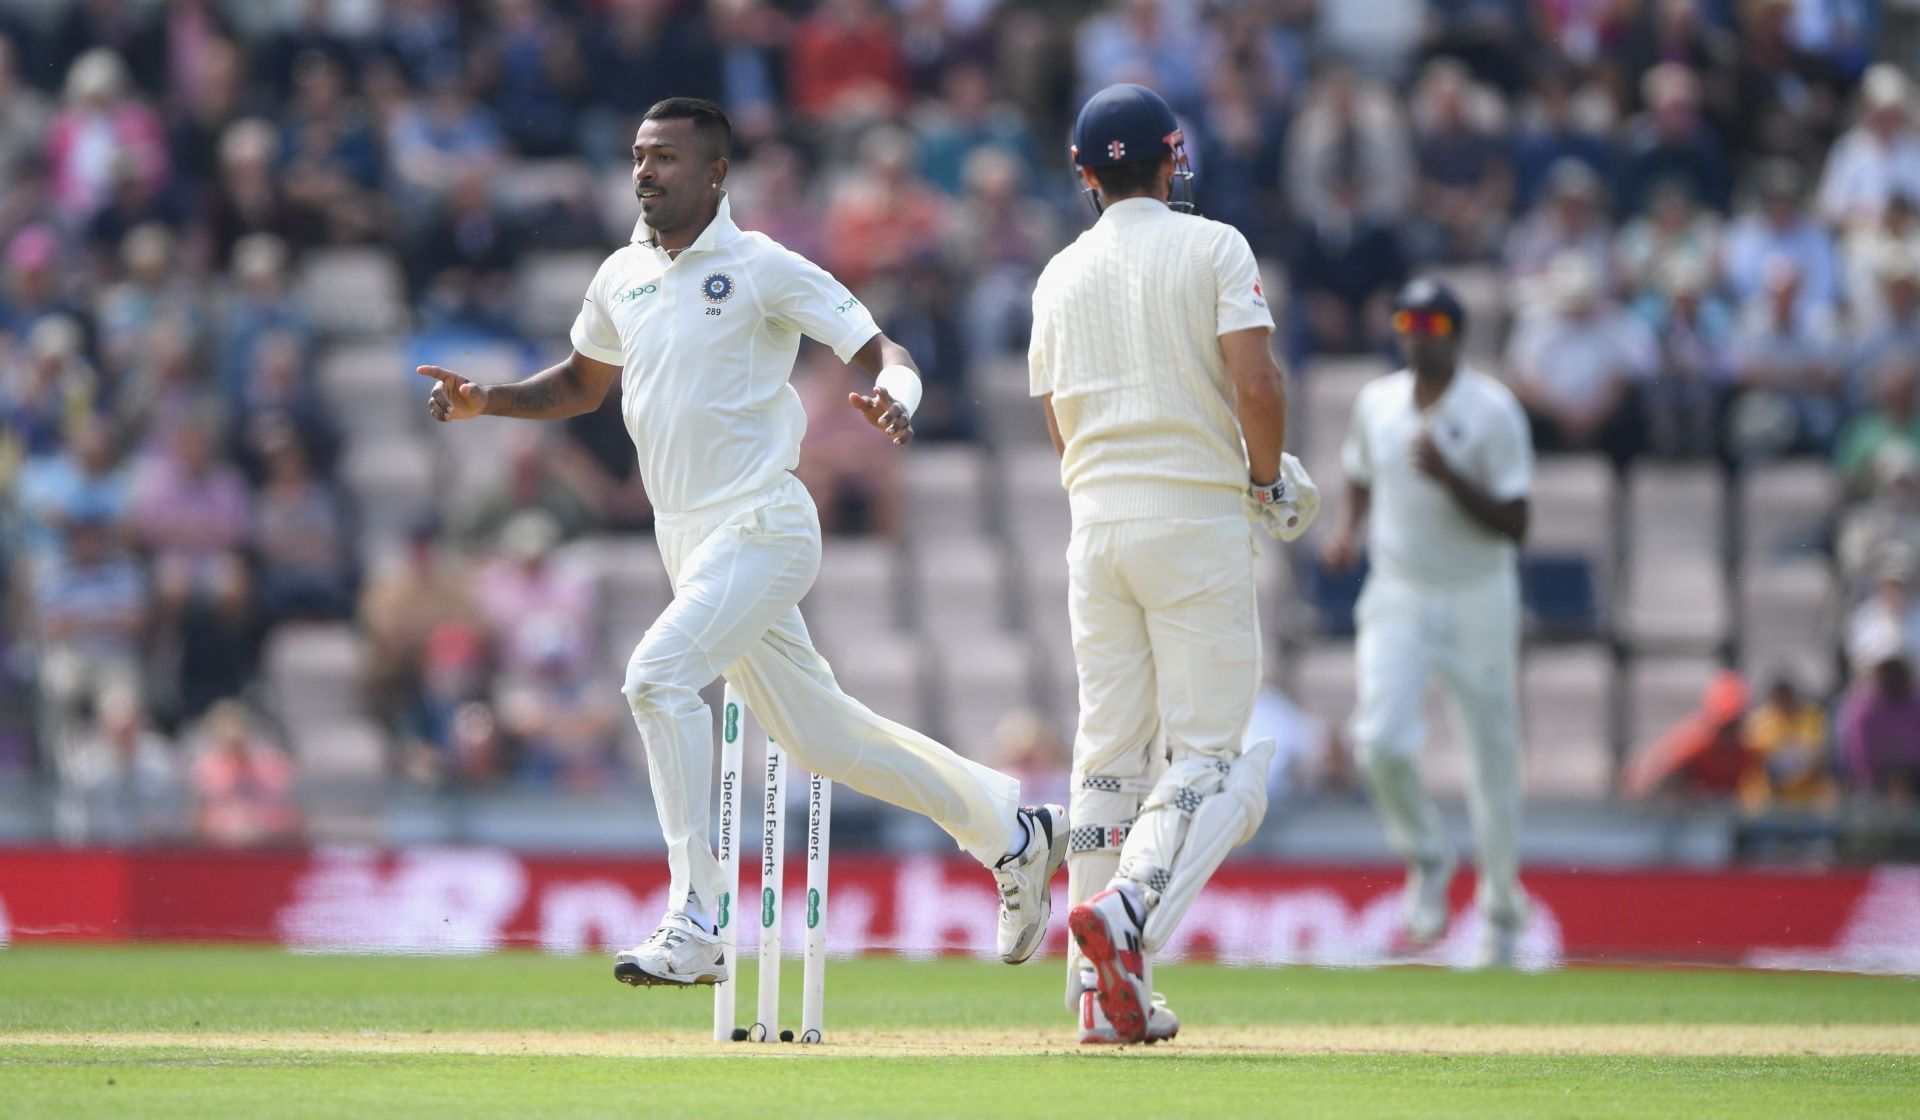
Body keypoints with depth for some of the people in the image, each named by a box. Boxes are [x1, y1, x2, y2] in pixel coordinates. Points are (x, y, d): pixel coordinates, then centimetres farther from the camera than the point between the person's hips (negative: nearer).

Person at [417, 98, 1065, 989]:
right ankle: (1011, 830, 31)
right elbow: (581, 384, 25)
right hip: (688, 539, 8)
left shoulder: (764, 270, -9)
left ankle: (694, 927, -25)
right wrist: (484, 402, 8)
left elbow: (885, 355, -11)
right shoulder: (621, 278, 11)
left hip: (761, 524, -8)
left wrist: (893, 397, -34)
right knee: (814, 730, 13)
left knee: (660, 674, -26)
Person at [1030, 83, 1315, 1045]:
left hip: (1097, 523, 5)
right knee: (1208, 753, -4)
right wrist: (1268, 477, 2)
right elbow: (1255, 382, -13)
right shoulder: (1212, 248, -2)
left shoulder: (1061, 274, 12)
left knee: (1109, 749, 9)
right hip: (1196, 521, -5)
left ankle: (1102, 988, 5)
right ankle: (1124, 909, -29)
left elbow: (1060, 425, 14)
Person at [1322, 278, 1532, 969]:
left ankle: (1502, 907, 24)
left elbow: (1514, 526, -14)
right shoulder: (1375, 404, 3)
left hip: (1478, 600, -3)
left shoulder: (1493, 411, -11)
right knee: (1380, 739, -18)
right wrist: (1350, 533, 1)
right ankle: (1426, 860, 9)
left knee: (1492, 756, 6)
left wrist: (1450, 478, -27)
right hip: (1397, 596, 3)